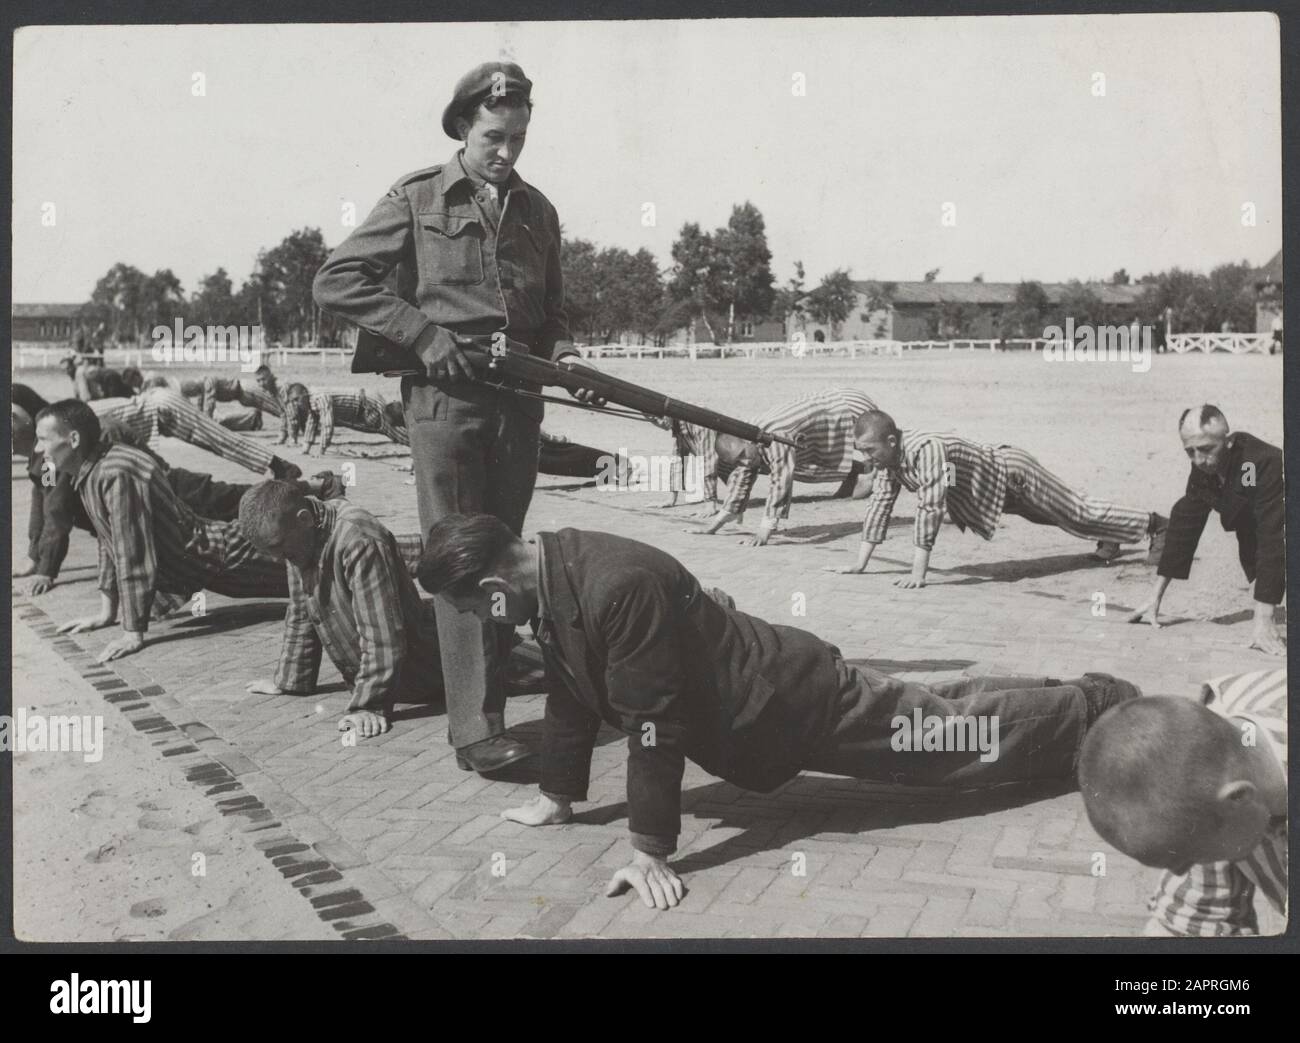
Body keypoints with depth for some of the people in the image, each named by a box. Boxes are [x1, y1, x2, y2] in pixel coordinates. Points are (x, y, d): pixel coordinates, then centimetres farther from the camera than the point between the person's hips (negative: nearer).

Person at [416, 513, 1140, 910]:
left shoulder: (616, 587, -35)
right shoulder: (555, 581, -4)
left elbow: (654, 722, -34)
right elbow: (572, 692, 9)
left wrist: (651, 851, -29)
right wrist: (558, 797, 14)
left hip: (794, 704, -9)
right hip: (758, 706, 9)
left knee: (958, 733, 6)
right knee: (934, 719, 22)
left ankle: (1105, 710, 24)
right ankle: (1095, 706, 38)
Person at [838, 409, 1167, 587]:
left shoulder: (925, 450, -39)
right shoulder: (889, 460, -13)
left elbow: (930, 509, -43)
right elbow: (879, 504, -6)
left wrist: (918, 573, -43)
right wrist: (860, 563, -10)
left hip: (1013, 474, -7)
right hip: (998, 490, 7)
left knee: (1078, 514, 9)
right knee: (1069, 513, 28)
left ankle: (1154, 523, 29)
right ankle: (1111, 539, 52)